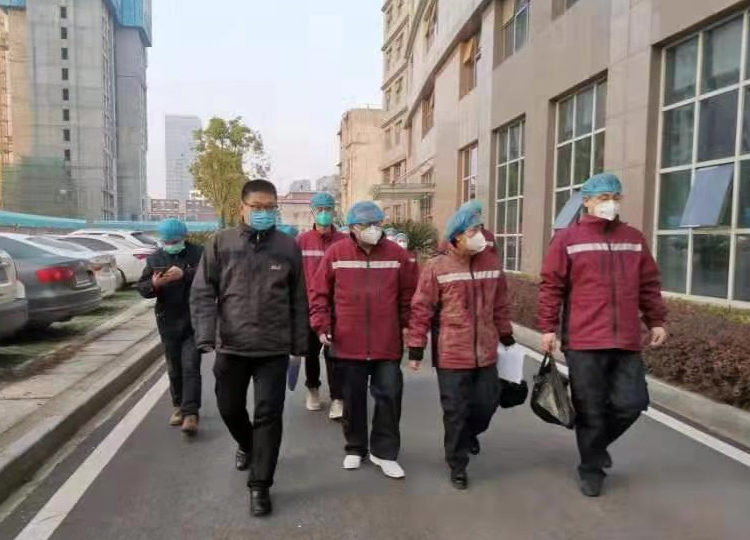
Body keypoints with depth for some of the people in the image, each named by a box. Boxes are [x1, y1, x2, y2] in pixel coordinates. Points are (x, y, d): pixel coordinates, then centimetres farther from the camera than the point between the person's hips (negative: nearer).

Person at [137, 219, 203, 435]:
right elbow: (141, 287, 3)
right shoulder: (155, 258, 8)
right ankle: (178, 405, 30)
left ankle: (190, 413, -7)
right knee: (174, 368, 14)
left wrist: (184, 274, -31)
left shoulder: (198, 253, -3)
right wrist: (154, 284, -19)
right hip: (168, 322, 4)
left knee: (190, 367, -8)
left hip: (193, 321, -4)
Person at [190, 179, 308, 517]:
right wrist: (206, 337, -14)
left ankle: (260, 486, 14)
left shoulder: (288, 247, 1)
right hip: (230, 347, 2)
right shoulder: (221, 244, 0)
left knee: (268, 415, 0)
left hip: (274, 349, -1)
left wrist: (299, 345, 4)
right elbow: (203, 293, -3)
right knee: (229, 408, 17)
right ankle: (246, 445, 49)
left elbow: (298, 301, 5)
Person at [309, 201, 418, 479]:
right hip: (348, 344, 0)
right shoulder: (336, 253, -3)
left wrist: (408, 326, 1)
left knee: (389, 396, 5)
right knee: (353, 399, 14)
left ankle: (384, 452, 23)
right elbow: (320, 294, 1)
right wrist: (322, 326, -6)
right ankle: (355, 448, 33)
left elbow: (408, 295, 4)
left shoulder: (397, 254, 0)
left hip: (387, 344, 1)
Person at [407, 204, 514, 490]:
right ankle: (457, 464, 24)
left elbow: (500, 305, 13)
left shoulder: (491, 262, 4)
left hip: (486, 353, 5)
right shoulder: (437, 267, -11)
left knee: (487, 403, 15)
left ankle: (469, 433, 48)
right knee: (455, 411, 5)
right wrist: (416, 348, -8)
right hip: (451, 354, -4)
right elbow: (421, 310, -9)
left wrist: (506, 337, 18)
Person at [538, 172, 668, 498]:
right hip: (583, 342, -4)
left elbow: (649, 285, 17)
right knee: (591, 409, 5)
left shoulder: (634, 239, 11)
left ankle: (596, 443, 33)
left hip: (626, 341, 4)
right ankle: (591, 469, 25)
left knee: (632, 403, 4)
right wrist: (548, 328, -7)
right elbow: (551, 287, -3)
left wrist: (656, 321, 12)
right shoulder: (567, 240, -2)